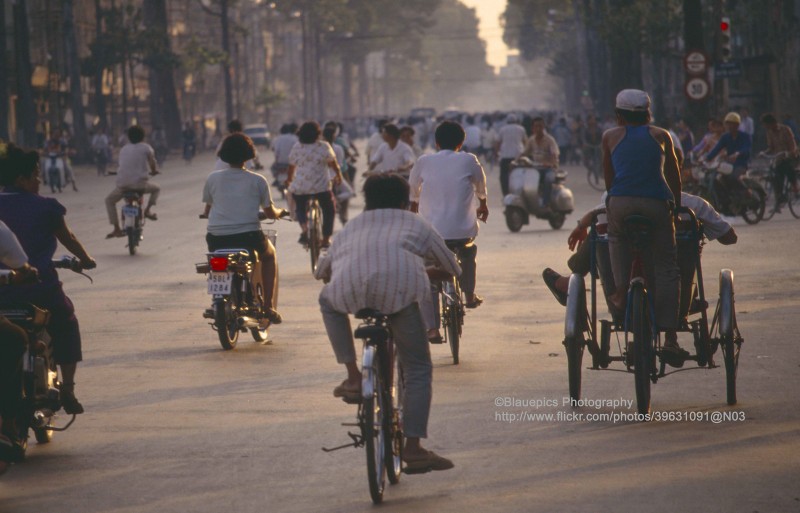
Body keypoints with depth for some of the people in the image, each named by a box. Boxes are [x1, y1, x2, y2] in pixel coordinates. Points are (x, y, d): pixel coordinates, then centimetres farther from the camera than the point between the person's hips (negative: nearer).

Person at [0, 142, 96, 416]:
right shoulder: (46, 207, -2)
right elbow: (67, 239, 12)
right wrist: (85, 259, 31)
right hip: (40, 288, -2)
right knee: (66, 326, 22)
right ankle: (68, 389, 13)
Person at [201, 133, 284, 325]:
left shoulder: (213, 178, 6)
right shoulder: (257, 180, 3)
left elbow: (207, 211, 14)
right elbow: (270, 213, 9)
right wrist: (280, 212, 33)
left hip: (217, 238, 1)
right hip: (248, 235, -1)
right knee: (269, 254, 30)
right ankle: (268, 306, 22)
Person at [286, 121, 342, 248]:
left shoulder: (296, 147, 5)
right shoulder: (324, 146, -3)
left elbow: (291, 166, 13)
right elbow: (333, 163, -2)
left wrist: (289, 178, 31)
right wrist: (338, 174, 16)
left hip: (299, 187, 2)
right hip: (321, 186, -2)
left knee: (300, 209, 24)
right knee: (329, 210, 19)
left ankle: (304, 227, -6)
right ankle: (326, 239, 17)